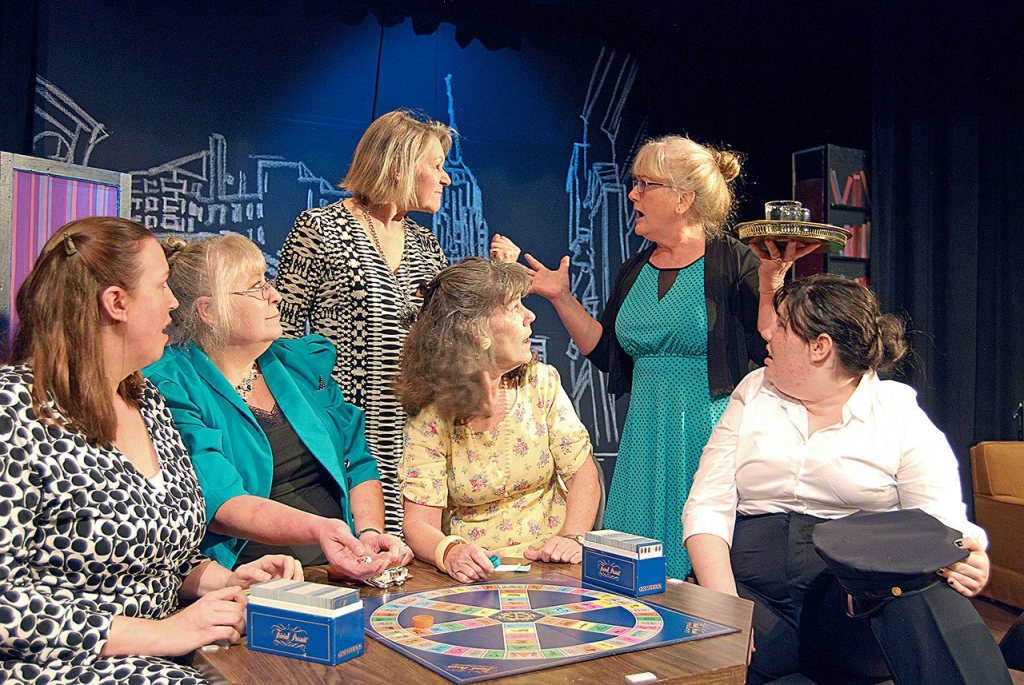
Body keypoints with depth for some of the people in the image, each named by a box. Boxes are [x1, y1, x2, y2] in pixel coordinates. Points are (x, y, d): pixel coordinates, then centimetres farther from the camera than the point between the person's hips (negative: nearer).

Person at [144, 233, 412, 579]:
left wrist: (370, 533, -4)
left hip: (345, 573, 5)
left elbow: (358, 463, 15)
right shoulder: (170, 387, -6)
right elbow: (218, 501, -19)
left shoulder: (306, 362, 15)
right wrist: (316, 529, -35)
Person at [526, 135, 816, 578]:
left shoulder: (733, 262, -7)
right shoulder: (634, 271, 11)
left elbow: (768, 350, -13)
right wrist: (562, 298, 11)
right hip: (647, 436, 6)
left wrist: (771, 281, -25)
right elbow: (606, 351, 15)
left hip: (711, 434, -6)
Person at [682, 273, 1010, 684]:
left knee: (927, 599, -33)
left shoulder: (899, 411, 7)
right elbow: (708, 508, 4)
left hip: (861, 599, 0)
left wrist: (964, 559, -27)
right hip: (754, 591, 1)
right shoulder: (753, 393, 13)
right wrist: (724, 604, -13)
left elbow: (942, 522, -1)